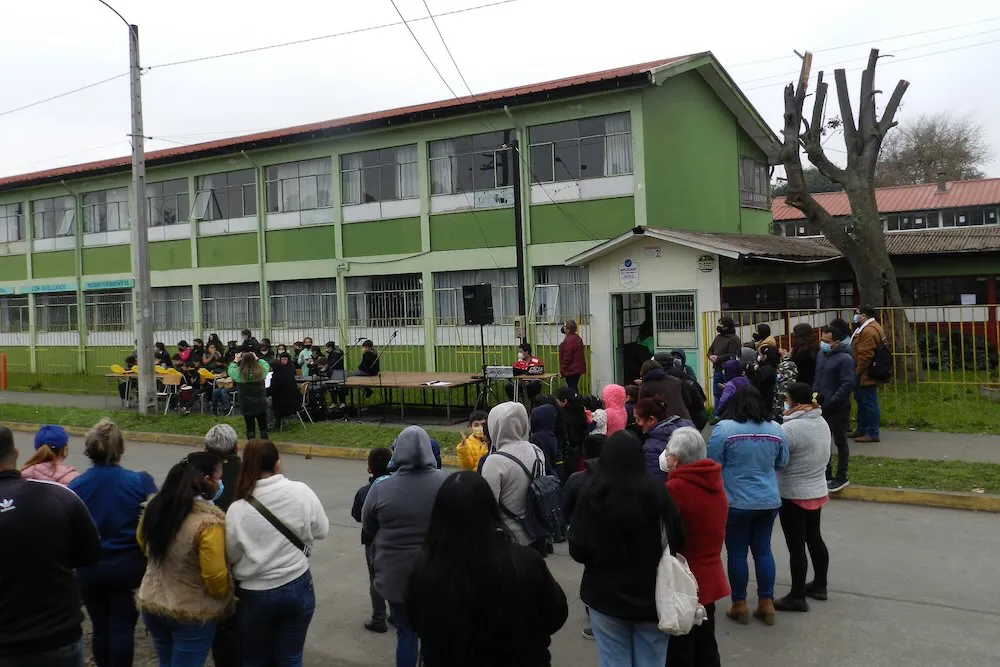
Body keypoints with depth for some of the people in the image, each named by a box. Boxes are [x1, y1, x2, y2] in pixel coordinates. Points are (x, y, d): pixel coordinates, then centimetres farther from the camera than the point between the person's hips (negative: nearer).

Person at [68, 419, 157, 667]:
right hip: (128, 565, -2)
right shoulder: (140, 481, -15)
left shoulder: (76, 486, -9)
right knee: (122, 626, 8)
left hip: (90, 568, 2)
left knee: (100, 626, 16)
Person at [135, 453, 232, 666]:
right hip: (192, 613, -6)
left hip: (151, 604, 6)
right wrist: (224, 600, -2)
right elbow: (215, 576, -22)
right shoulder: (208, 521, -26)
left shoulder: (155, 506, -5)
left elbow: (142, 544, 13)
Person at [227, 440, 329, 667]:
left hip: (254, 595, -1)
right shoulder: (301, 492, -13)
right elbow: (322, 530, 0)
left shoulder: (237, 509, -16)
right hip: (297, 587, 1)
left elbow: (231, 556, -3)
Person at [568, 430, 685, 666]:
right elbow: (677, 542, -4)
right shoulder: (657, 492, -11)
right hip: (652, 597, 1)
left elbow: (578, 551, -11)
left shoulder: (591, 495, -14)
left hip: (606, 596, -1)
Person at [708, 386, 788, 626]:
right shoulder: (775, 429, 1)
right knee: (763, 550, 14)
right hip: (768, 501, 4)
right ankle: (766, 603, 19)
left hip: (736, 502, -4)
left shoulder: (724, 428, -13)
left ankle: (739, 605, 16)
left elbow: (712, 464, -11)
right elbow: (782, 462, 12)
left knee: (737, 553, 7)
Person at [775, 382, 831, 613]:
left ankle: (797, 597, 7)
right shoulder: (822, 423, 5)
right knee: (814, 538, 21)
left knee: (796, 546, -1)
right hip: (817, 490, 9)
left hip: (793, 495, -9)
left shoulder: (791, 428, -25)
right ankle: (819, 585, 33)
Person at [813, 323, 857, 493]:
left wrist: (831, 401, -21)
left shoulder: (844, 358, -17)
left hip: (838, 408, -7)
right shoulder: (821, 354, 7)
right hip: (822, 406, 8)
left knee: (840, 441, 4)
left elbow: (848, 384, -21)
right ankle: (827, 474, 25)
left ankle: (841, 477, 14)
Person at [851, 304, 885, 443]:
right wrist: (858, 372, 22)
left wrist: (858, 372, -19)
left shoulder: (869, 331, -21)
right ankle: (862, 430, 29)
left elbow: (865, 355, -26)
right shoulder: (870, 327, 16)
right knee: (863, 402, 18)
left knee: (869, 403, -5)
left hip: (865, 375, -11)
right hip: (866, 375, 11)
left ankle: (872, 434, 1)